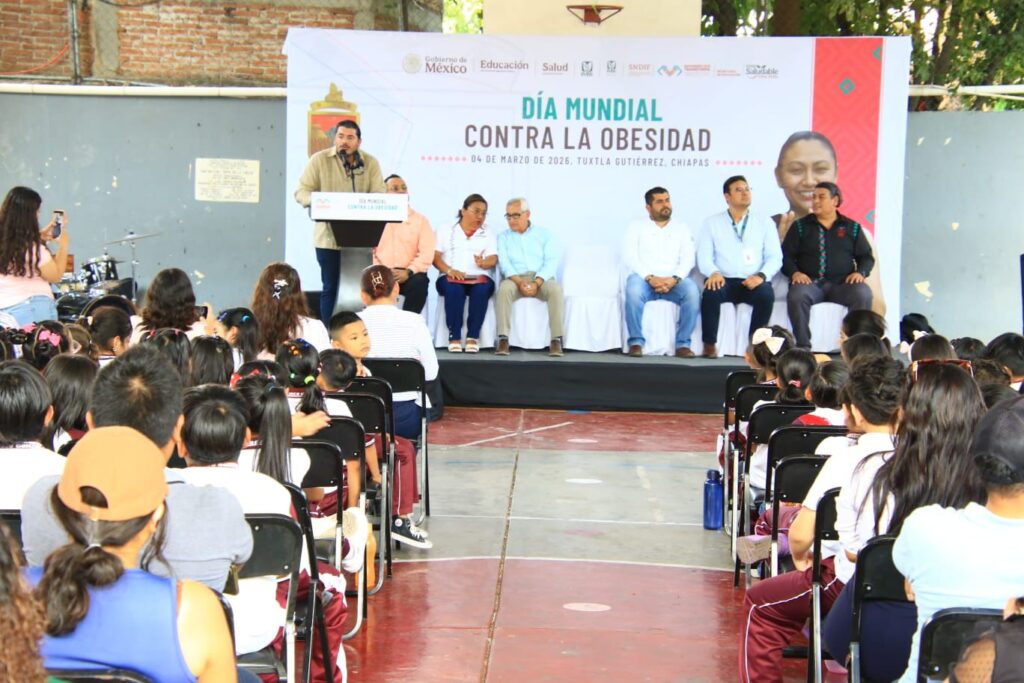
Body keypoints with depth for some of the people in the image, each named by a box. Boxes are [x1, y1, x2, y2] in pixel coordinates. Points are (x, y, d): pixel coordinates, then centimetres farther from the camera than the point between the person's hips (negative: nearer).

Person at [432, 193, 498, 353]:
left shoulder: (488, 233, 17)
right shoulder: (446, 230, 13)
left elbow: (493, 259, 3)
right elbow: (435, 257, 3)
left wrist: (483, 263, -21)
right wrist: (450, 270, -17)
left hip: (479, 278, 1)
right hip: (451, 277, -1)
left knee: (482, 289, -34)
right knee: (454, 288, -36)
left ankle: (473, 336, -29)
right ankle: (454, 336, -31)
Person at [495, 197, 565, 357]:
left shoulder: (545, 234, 12)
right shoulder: (503, 237, 16)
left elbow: (551, 262, -1)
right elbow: (504, 263, 0)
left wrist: (536, 283, -19)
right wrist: (519, 282, -19)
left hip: (541, 279, 0)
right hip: (515, 279, 0)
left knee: (555, 289, -34)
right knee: (504, 288, -35)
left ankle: (556, 340, -34)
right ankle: (503, 339, -36)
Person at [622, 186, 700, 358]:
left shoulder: (682, 228, 17)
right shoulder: (636, 226, 12)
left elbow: (689, 259, 4)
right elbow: (629, 257, -2)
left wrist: (674, 279, -16)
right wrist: (650, 278, -18)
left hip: (673, 282, 1)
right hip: (644, 279, -1)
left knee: (692, 290, -31)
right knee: (634, 288, -36)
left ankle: (682, 343, -23)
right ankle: (636, 342, -26)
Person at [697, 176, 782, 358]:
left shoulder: (765, 223, 15)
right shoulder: (712, 223, 13)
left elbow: (775, 257, 6)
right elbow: (704, 256, 4)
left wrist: (761, 275, -15)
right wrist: (713, 272, -19)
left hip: (753, 282, 1)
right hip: (724, 281, -1)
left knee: (767, 293, -32)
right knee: (711, 292, -34)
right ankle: (709, 345, -23)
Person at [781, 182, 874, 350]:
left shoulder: (852, 227, 16)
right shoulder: (800, 226, 14)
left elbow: (866, 256, 15)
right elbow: (786, 255, 9)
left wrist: (860, 272, -6)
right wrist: (794, 272, -11)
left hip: (842, 284, 1)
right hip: (810, 282, 0)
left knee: (863, 293, -31)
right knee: (796, 295, -35)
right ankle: (802, 345, -28)